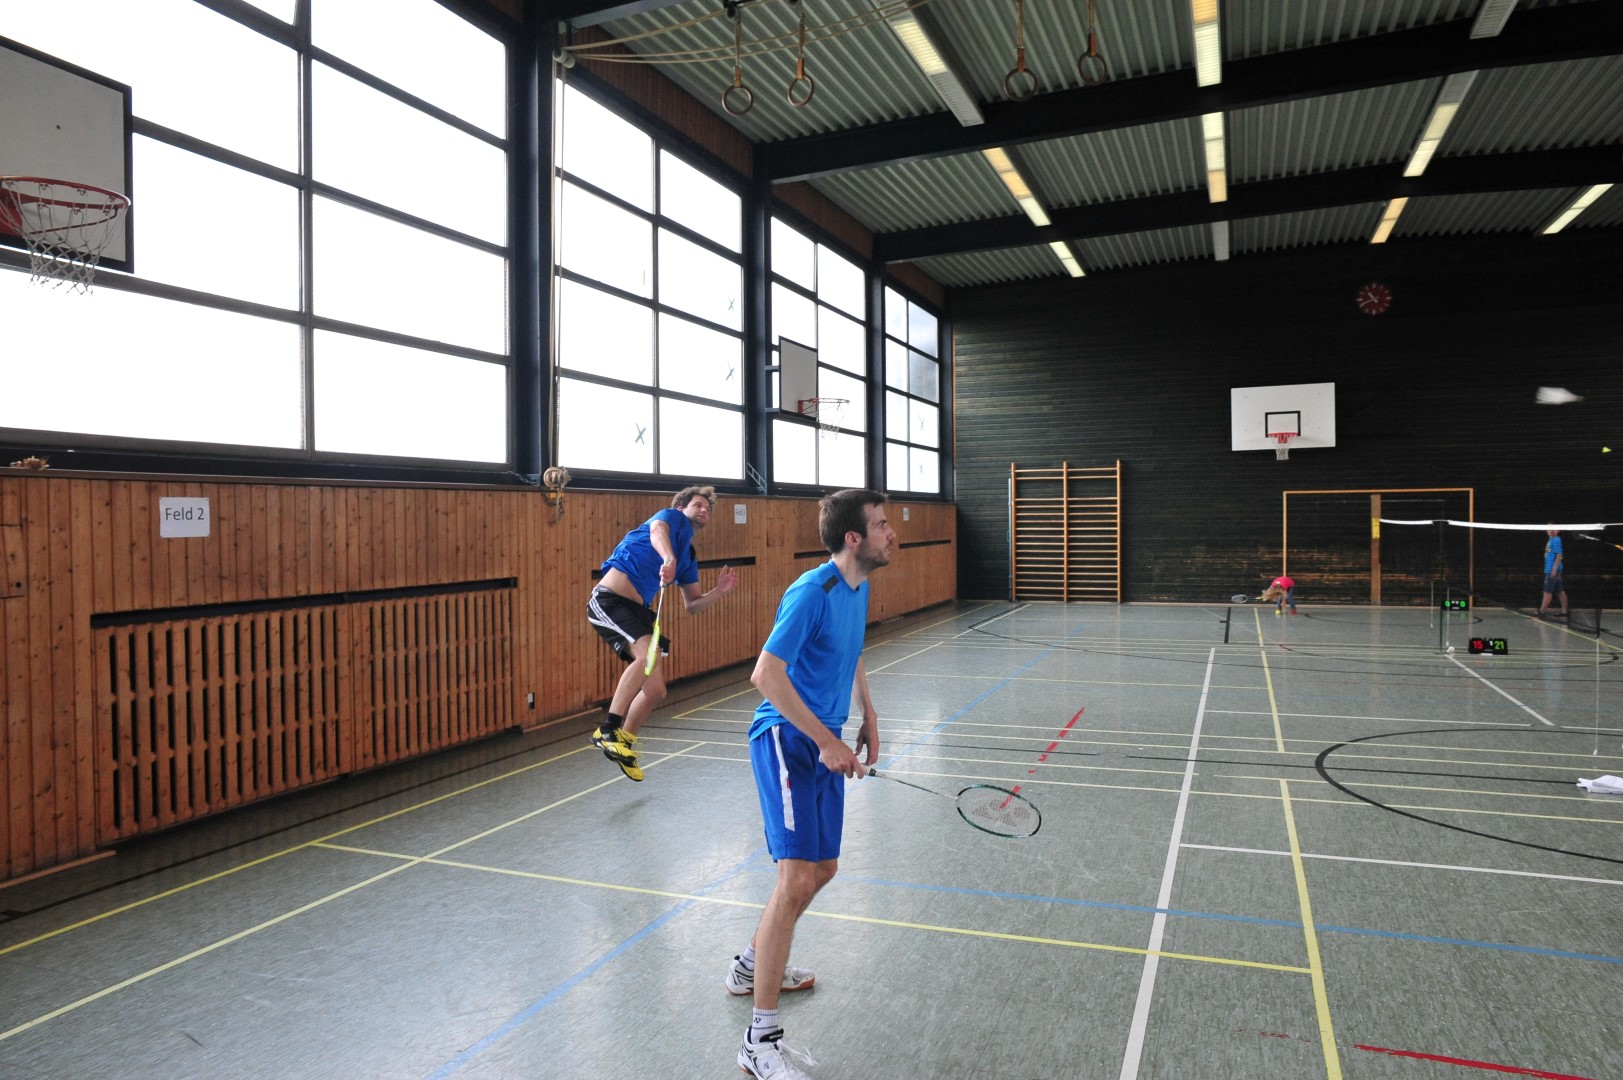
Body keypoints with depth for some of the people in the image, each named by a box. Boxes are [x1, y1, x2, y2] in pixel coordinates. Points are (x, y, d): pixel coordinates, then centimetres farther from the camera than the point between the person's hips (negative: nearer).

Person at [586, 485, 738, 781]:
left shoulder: (689, 557, 22)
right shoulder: (673, 516, 2)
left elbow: (692, 605, 23)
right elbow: (657, 530, -24)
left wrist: (719, 591, 6)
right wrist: (669, 558, -45)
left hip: (637, 610, 9)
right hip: (609, 599, -9)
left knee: (655, 691, 7)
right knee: (648, 653, -33)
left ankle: (623, 747, 27)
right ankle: (607, 730, -26)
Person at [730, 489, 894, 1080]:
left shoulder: (858, 587, 7)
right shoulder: (811, 592, -21)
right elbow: (766, 674, -26)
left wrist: (868, 717, 17)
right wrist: (828, 741, -24)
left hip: (822, 744, 9)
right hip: (785, 740, -9)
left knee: (822, 869, 18)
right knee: (797, 878, -15)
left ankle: (752, 965, 41)